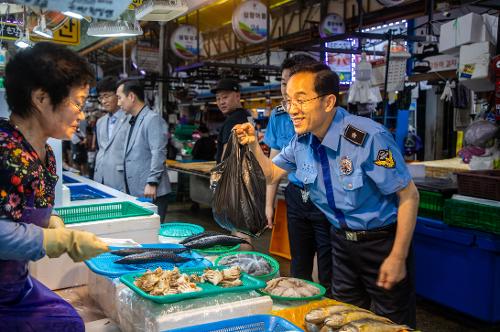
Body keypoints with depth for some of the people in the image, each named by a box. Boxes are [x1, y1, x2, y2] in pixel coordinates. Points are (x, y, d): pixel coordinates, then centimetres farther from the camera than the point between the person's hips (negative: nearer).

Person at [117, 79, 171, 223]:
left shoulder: (153, 119, -11)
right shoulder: (133, 121, 17)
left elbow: (158, 154, -18)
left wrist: (152, 183, -21)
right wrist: (127, 188, 19)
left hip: (151, 193, -9)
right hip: (134, 192, 9)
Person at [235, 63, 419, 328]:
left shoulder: (369, 137, -27)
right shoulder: (302, 141, -6)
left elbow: (409, 196, -21)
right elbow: (271, 174, 11)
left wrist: (398, 258, -19)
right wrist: (253, 146, -9)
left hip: (382, 241, -6)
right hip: (341, 240, 6)